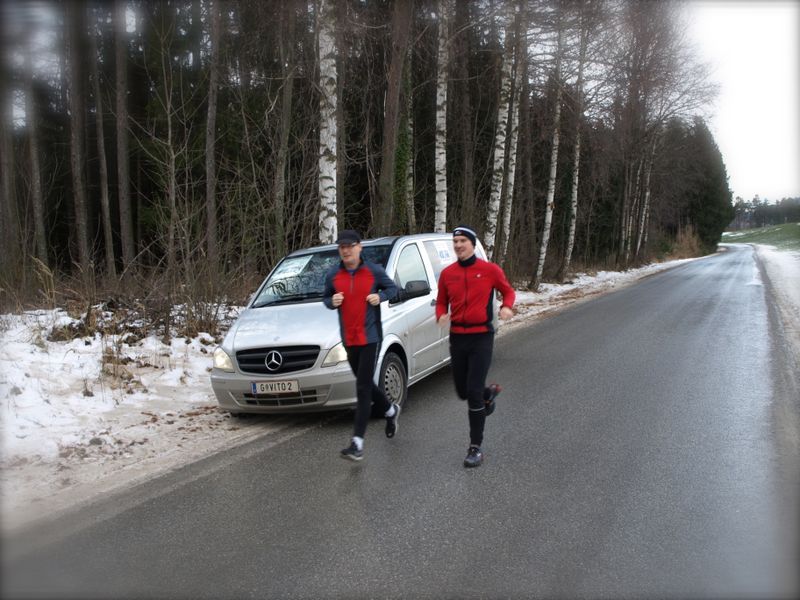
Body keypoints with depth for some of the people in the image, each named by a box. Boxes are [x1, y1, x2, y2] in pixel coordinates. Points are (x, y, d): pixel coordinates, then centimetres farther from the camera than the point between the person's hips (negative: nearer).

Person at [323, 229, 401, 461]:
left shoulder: (374, 271, -5)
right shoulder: (333, 275, 3)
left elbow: (392, 287, 9)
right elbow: (326, 298, 15)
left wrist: (380, 296, -12)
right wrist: (332, 301, -8)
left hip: (370, 337, -4)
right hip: (348, 339, 5)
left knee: (363, 387, -9)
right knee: (365, 383, 17)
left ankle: (358, 443, -9)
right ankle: (391, 410, 46)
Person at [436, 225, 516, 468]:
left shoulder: (490, 270, -4)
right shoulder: (447, 273, 4)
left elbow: (508, 290, 9)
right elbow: (441, 302, 11)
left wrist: (507, 307, -12)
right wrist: (441, 315, -11)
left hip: (481, 336, -4)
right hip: (457, 337, 4)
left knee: (474, 393, -10)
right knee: (463, 392, 12)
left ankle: (476, 448, 2)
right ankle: (489, 393, 48)